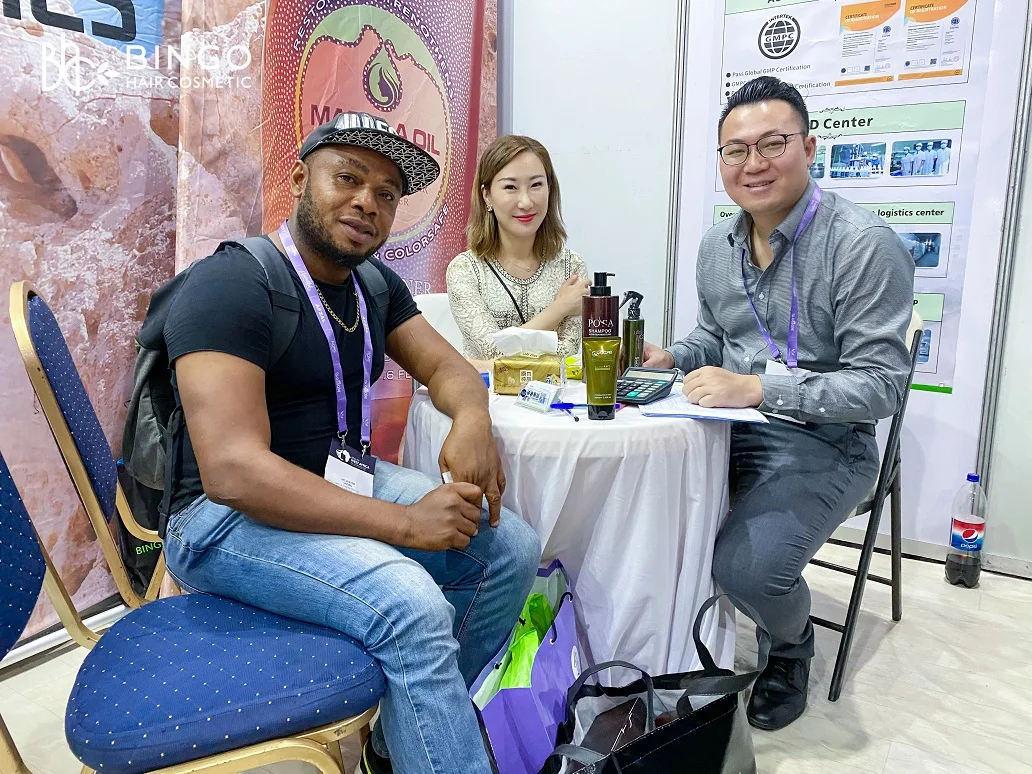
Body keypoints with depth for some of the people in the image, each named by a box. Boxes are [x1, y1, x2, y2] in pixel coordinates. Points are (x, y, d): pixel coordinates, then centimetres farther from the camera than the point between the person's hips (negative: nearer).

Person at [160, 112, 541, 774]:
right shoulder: (233, 283, -18)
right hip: (227, 515, -8)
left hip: (344, 483, 8)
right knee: (413, 607, -32)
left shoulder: (376, 285, 7)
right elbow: (232, 472, -27)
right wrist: (403, 523, -28)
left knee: (514, 548, -3)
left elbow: (446, 365, 10)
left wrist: (472, 419, -16)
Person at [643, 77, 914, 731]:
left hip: (821, 443, -6)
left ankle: (793, 645, 13)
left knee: (748, 568, -26)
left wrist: (757, 388, -29)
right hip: (725, 429, 6)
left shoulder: (865, 245, -16)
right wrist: (671, 358, -1)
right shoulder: (718, 246, 6)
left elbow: (881, 384, -19)